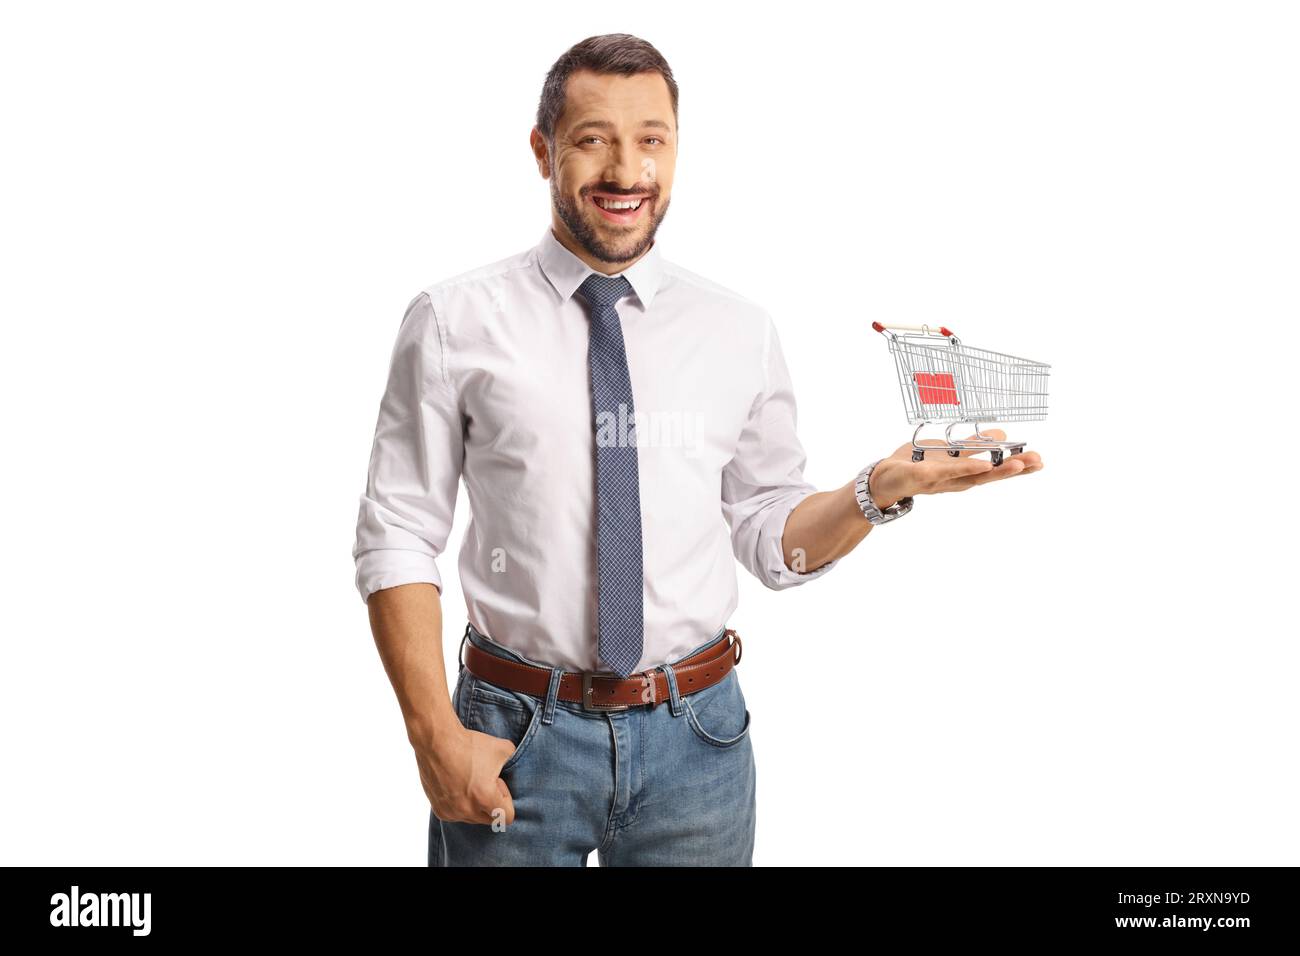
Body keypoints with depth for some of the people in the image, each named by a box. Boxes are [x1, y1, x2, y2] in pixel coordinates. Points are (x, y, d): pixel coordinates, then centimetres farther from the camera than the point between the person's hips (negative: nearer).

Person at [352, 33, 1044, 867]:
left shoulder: (741, 332, 3)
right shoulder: (455, 322, -4)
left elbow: (772, 538, 6)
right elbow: (397, 538, -4)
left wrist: (880, 490, -11)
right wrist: (437, 734, -11)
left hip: (694, 735, 2)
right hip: (518, 731, -1)